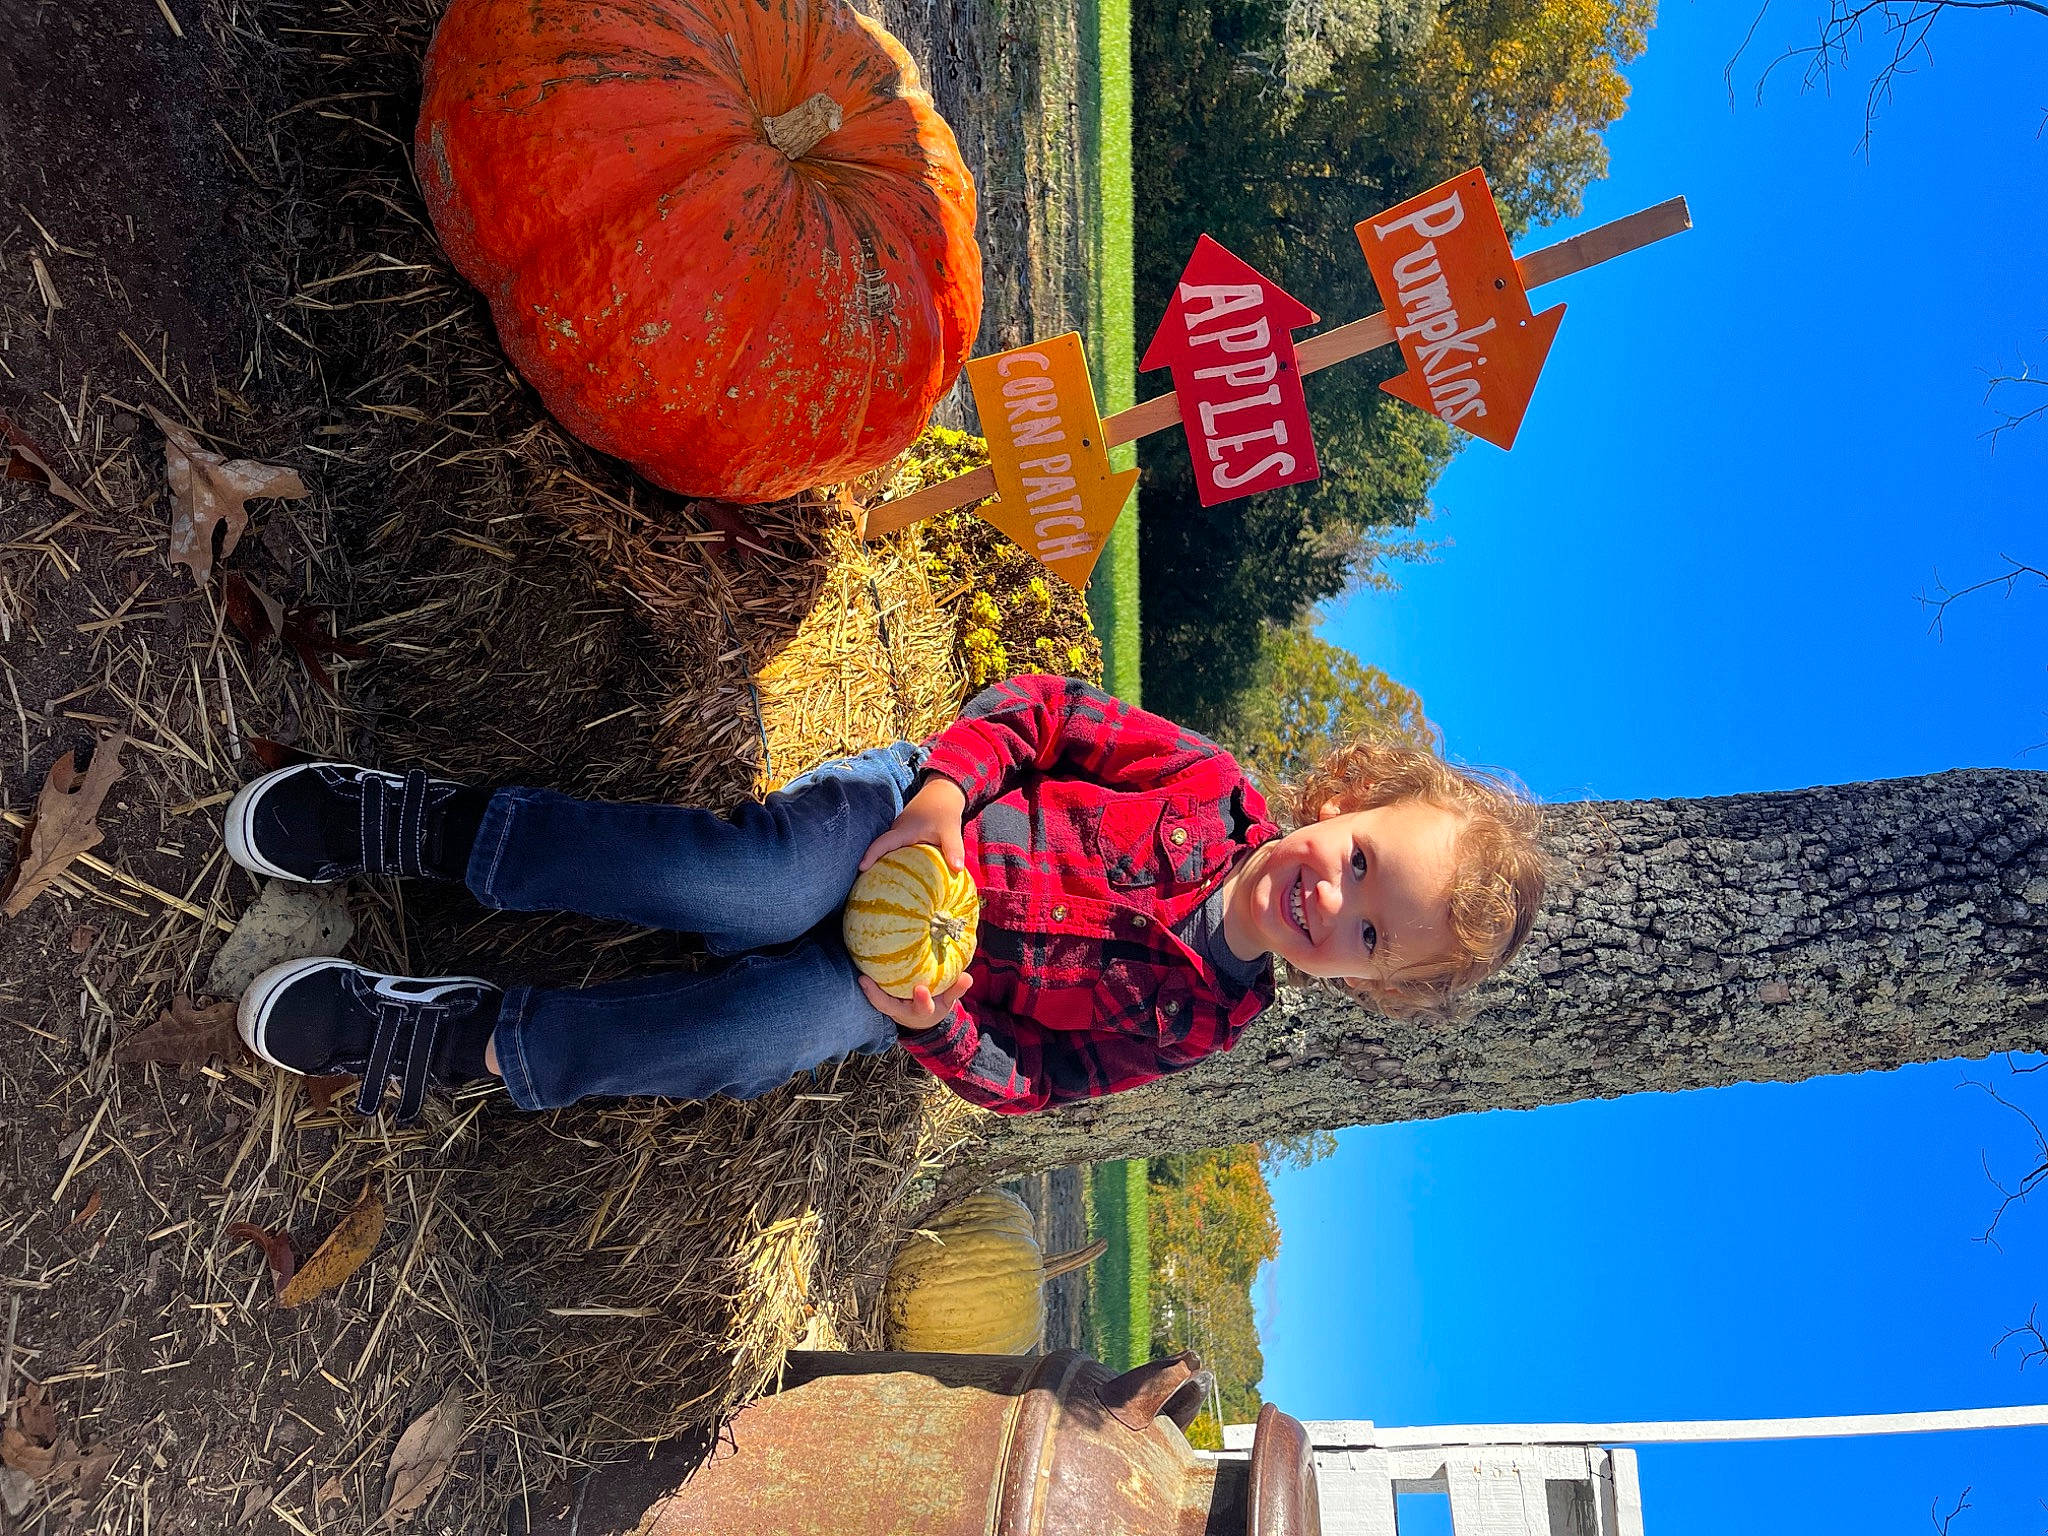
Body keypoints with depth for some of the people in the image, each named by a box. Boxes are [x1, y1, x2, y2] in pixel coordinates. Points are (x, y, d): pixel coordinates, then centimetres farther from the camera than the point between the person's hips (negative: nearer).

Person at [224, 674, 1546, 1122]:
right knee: (754, 883, -32)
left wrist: (936, 1020, -24)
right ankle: (443, 827, -19)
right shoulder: (1213, 789, -9)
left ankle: (469, 1041, -16)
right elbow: (1046, 707, -5)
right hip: (906, 820, 0)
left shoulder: (1197, 1022, -7)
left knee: (797, 1021, -31)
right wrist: (947, 785, -22)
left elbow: (1023, 1078, -4)